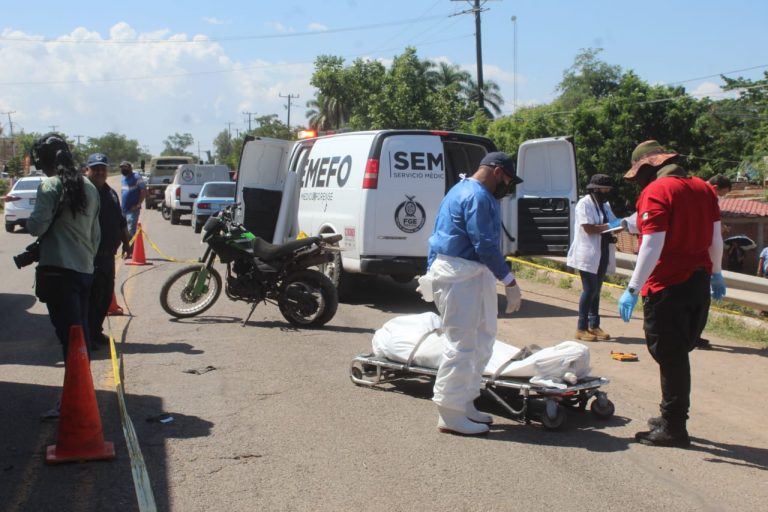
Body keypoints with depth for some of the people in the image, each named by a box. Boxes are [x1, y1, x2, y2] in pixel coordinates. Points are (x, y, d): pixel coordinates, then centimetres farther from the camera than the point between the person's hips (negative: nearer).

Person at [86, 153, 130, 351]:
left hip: (108, 254, 8)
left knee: (105, 297, 13)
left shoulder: (111, 193, 19)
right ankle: (87, 336, -2)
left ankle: (96, 332, 25)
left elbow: (121, 222, 27)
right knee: (92, 297, -9)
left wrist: (126, 242, 22)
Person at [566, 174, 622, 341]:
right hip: (588, 254, -8)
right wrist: (609, 226, -15)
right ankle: (581, 328, -2)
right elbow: (588, 228, -19)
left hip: (602, 254, 8)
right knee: (589, 290, -8)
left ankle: (594, 325, 17)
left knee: (596, 290, 11)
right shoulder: (584, 204, -10)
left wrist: (620, 225, -5)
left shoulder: (605, 205, 16)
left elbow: (612, 222, 16)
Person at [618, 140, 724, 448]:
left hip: (668, 287, -8)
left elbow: (652, 246, -22)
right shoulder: (703, 189, 9)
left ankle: (673, 428, 6)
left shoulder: (655, 193, -15)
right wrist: (715, 273, 29)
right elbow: (715, 238, 16)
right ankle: (672, 417, 28)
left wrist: (633, 289, -20)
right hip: (699, 282, 8)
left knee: (670, 357, 0)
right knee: (678, 354, 18)